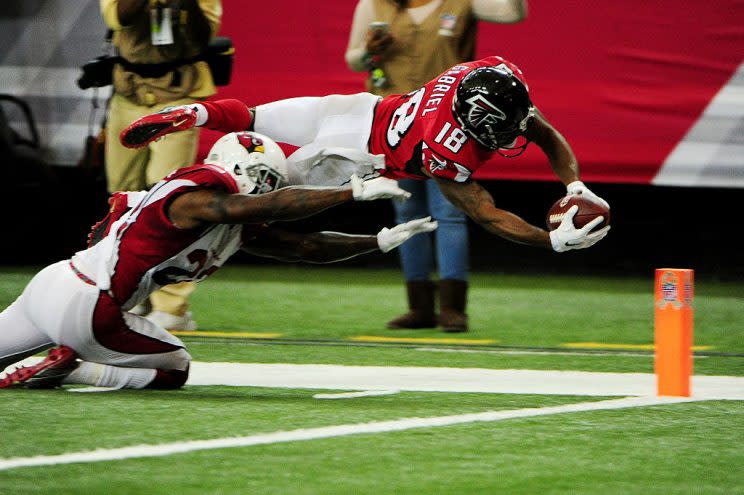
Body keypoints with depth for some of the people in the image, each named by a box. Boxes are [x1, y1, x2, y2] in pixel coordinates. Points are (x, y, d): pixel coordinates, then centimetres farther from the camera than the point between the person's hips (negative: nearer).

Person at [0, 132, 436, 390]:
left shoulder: (237, 227, 11)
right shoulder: (192, 201, -17)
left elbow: (304, 247, 12)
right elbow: (276, 205, -28)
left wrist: (380, 241, 10)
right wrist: (355, 191, -25)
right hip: (81, 310, -9)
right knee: (173, 370, 7)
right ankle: (61, 369, -5)